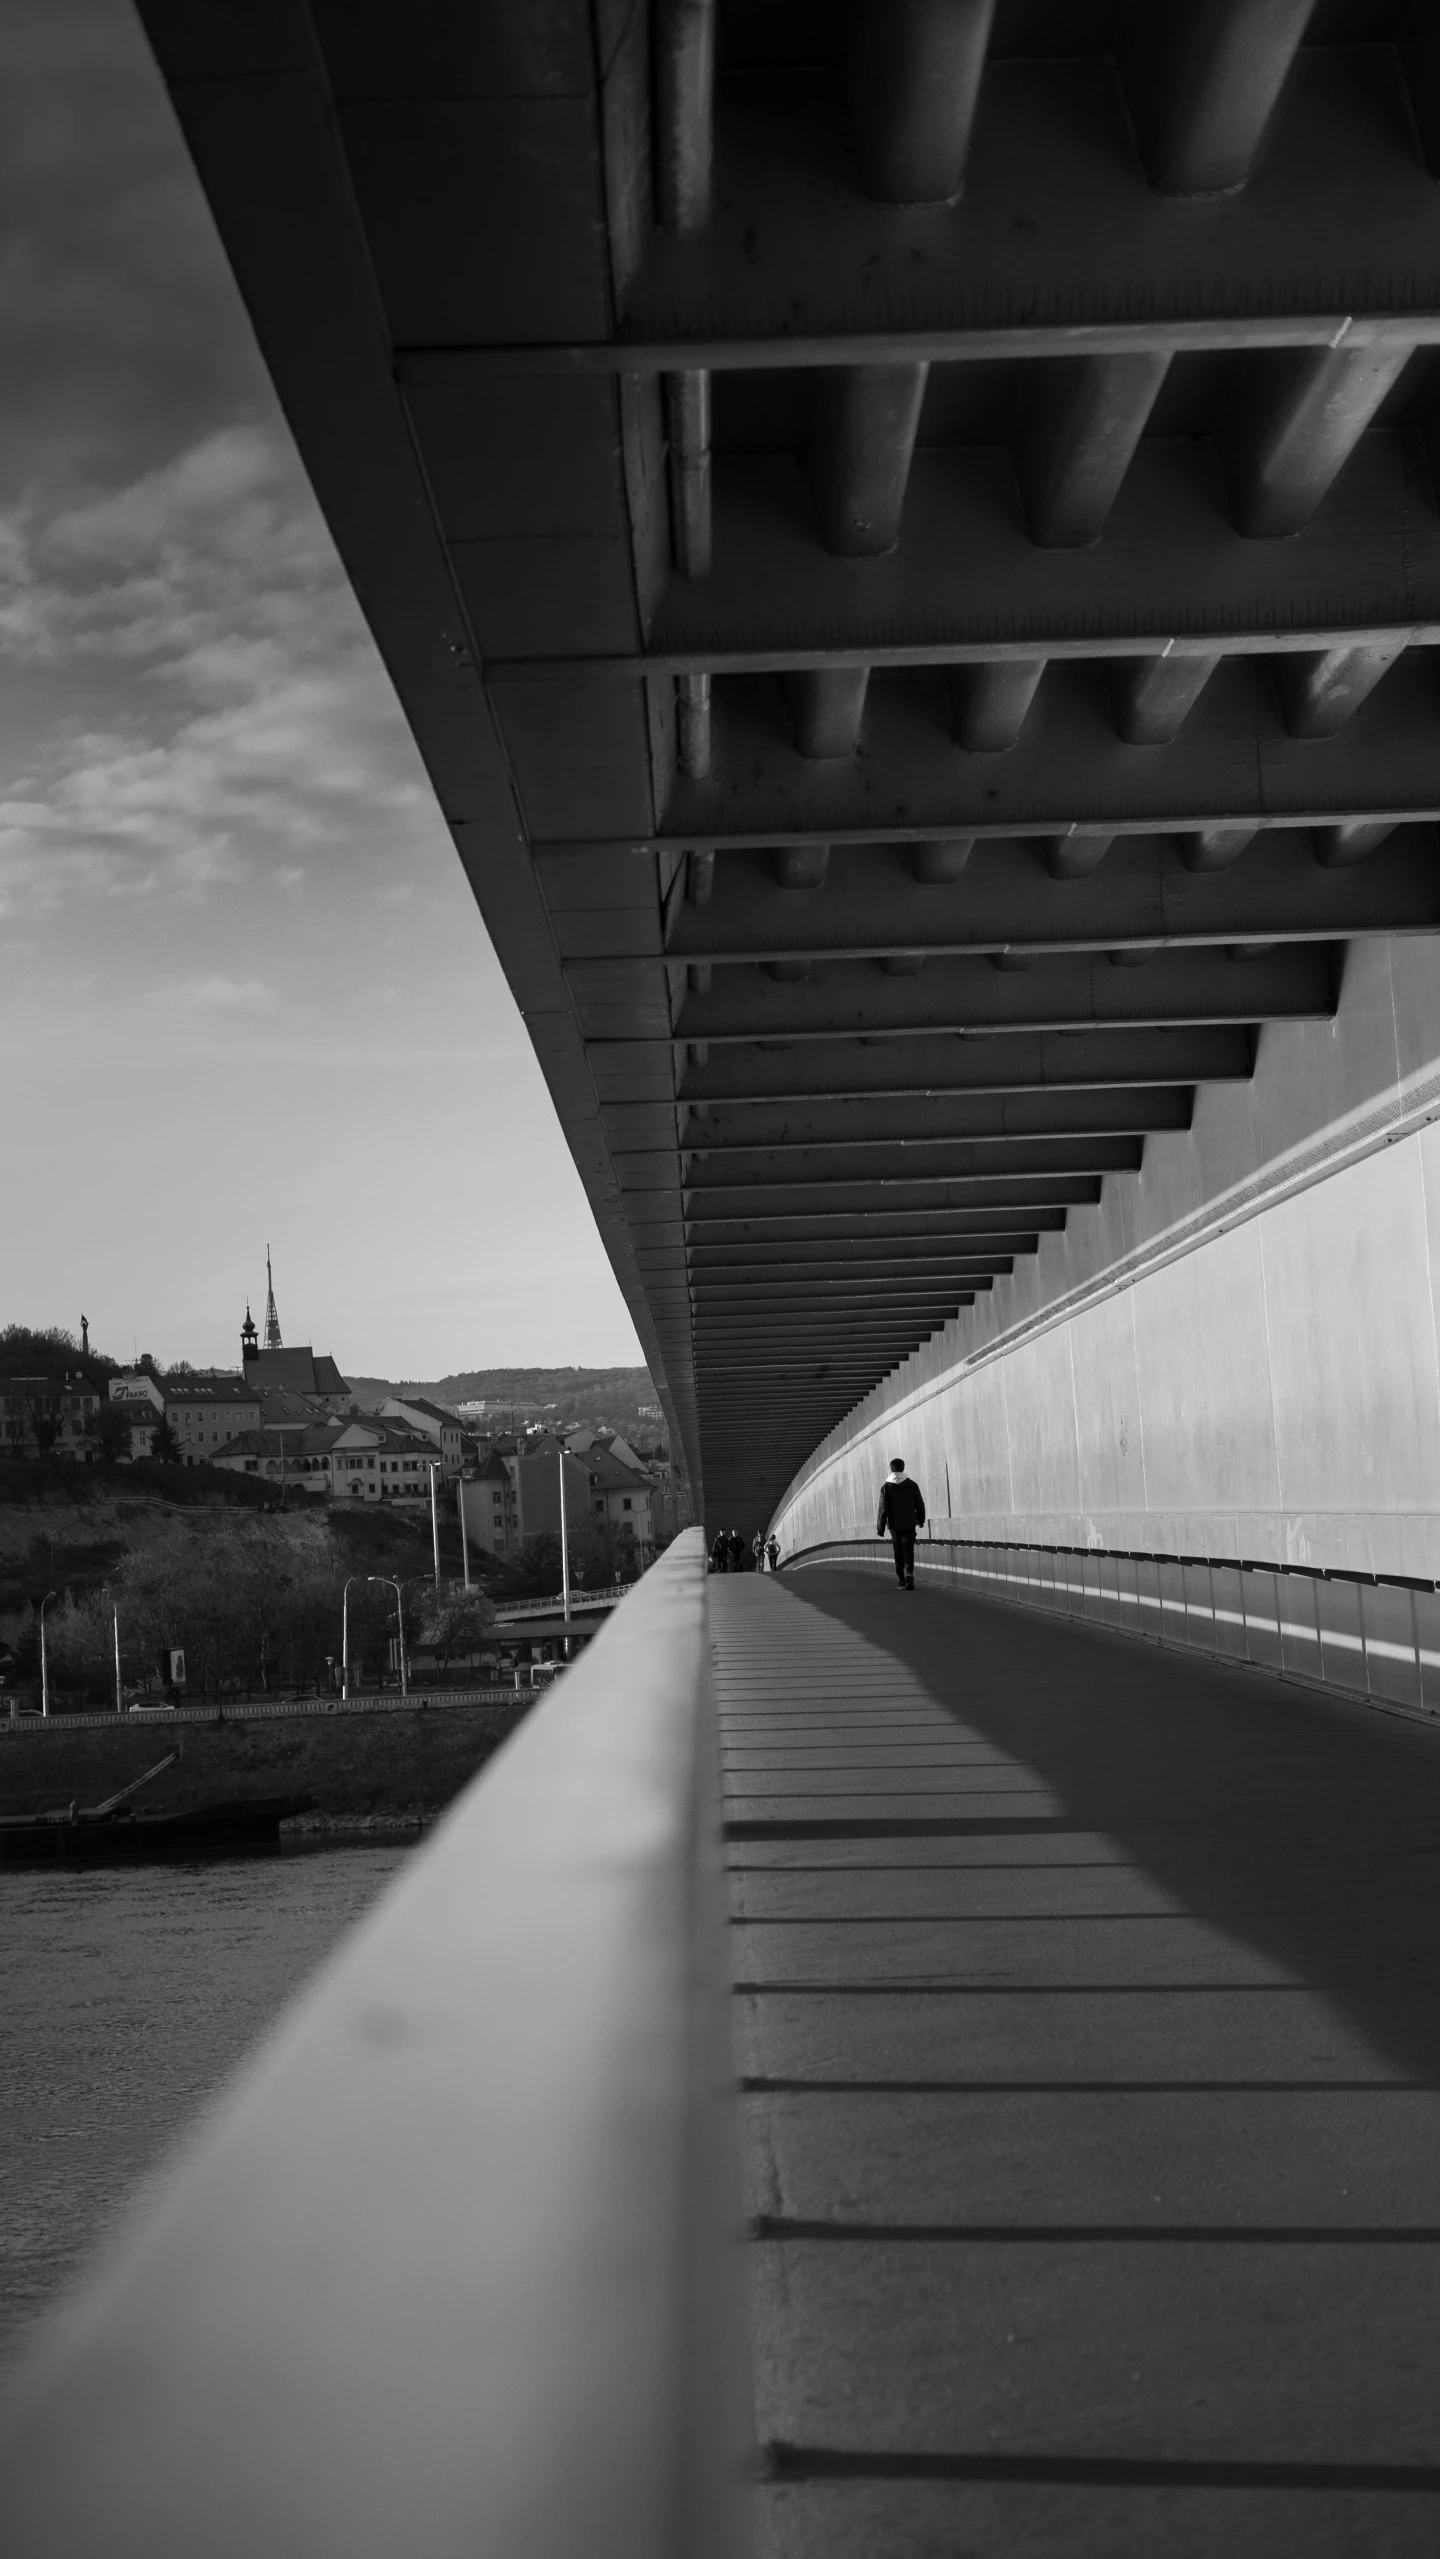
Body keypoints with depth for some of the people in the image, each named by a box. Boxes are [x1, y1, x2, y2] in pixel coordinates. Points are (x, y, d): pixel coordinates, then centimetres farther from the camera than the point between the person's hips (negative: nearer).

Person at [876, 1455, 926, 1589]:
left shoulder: (886, 1487, -6)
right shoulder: (912, 1485, -1)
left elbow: (883, 1509, -8)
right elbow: (920, 1505, 6)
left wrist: (880, 1528, -3)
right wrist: (921, 1520, 23)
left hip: (894, 1526, 0)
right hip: (909, 1524, 0)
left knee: (898, 1554, 12)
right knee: (908, 1552, -1)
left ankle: (901, 1581, 15)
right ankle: (909, 1574, -25)